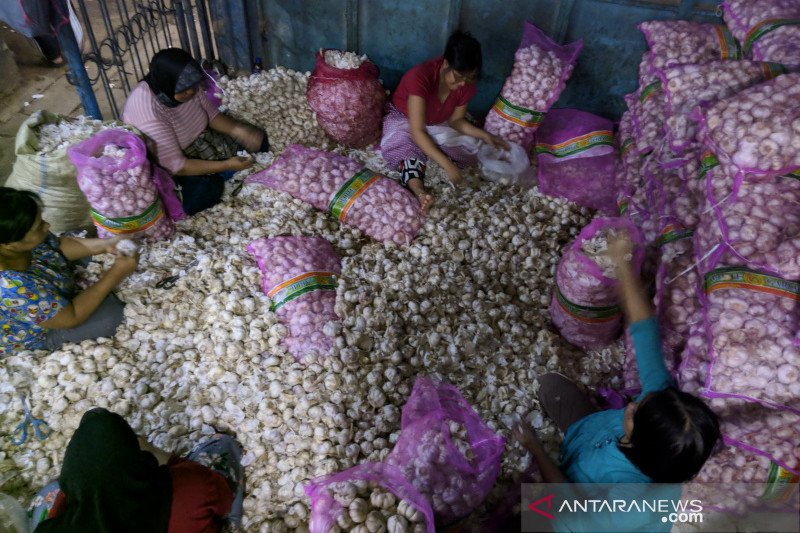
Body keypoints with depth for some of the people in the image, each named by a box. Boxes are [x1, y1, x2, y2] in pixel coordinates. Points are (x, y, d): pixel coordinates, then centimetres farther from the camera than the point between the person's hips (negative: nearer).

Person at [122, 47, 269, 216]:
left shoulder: (186, 86, -18)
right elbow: (175, 166, -34)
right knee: (206, 191, -34)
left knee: (257, 140, -3)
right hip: (163, 166, -6)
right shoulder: (148, 111, -36)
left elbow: (211, 114, -4)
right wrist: (226, 165, -34)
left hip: (197, 139, 7)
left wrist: (237, 130, -23)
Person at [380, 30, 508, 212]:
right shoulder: (421, 76, -36)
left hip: (438, 125, 5)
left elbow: (455, 120, -5)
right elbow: (417, 131, -40)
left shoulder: (467, 84, -18)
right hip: (404, 121, -5)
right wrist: (447, 165, -46)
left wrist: (484, 135, -22)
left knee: (470, 152, -17)